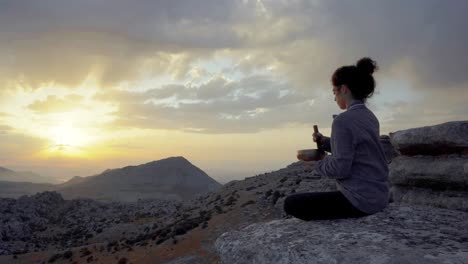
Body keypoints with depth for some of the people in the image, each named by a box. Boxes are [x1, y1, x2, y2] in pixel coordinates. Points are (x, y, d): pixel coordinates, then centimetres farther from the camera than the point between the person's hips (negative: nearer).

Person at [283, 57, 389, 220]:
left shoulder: (343, 121, -20)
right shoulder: (370, 117, 8)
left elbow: (340, 169, -22)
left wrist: (316, 164, -4)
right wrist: (325, 142, 9)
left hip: (361, 201, -9)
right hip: (378, 195, 9)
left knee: (290, 204, -1)